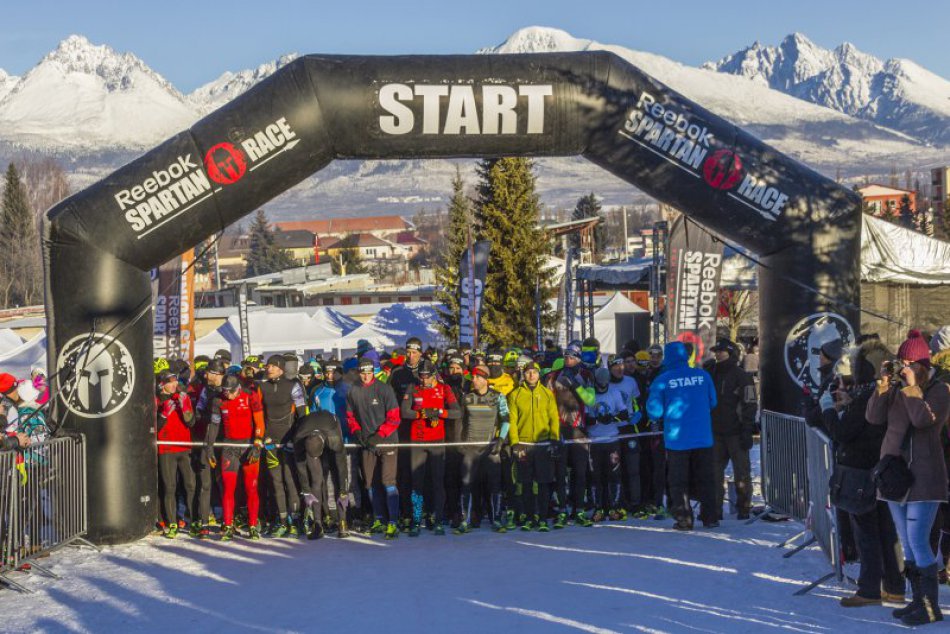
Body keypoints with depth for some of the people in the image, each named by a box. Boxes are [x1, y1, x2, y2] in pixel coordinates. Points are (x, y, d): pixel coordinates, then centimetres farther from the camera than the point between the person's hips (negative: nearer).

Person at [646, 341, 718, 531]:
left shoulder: (662, 380, -9)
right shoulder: (703, 375, -1)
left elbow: (654, 412, -7)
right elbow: (712, 402, 10)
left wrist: (666, 415, 15)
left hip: (677, 439, -3)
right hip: (703, 437, 3)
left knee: (679, 481, 7)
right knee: (705, 479, 13)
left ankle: (684, 520, 6)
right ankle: (710, 517, 17)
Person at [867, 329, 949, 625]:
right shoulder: (896, 388, 8)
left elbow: (923, 419, -23)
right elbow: (874, 417, -4)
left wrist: (912, 387, -20)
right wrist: (884, 386, -13)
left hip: (924, 477, -6)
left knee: (918, 541, -11)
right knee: (907, 543, 11)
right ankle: (918, 600, 19)